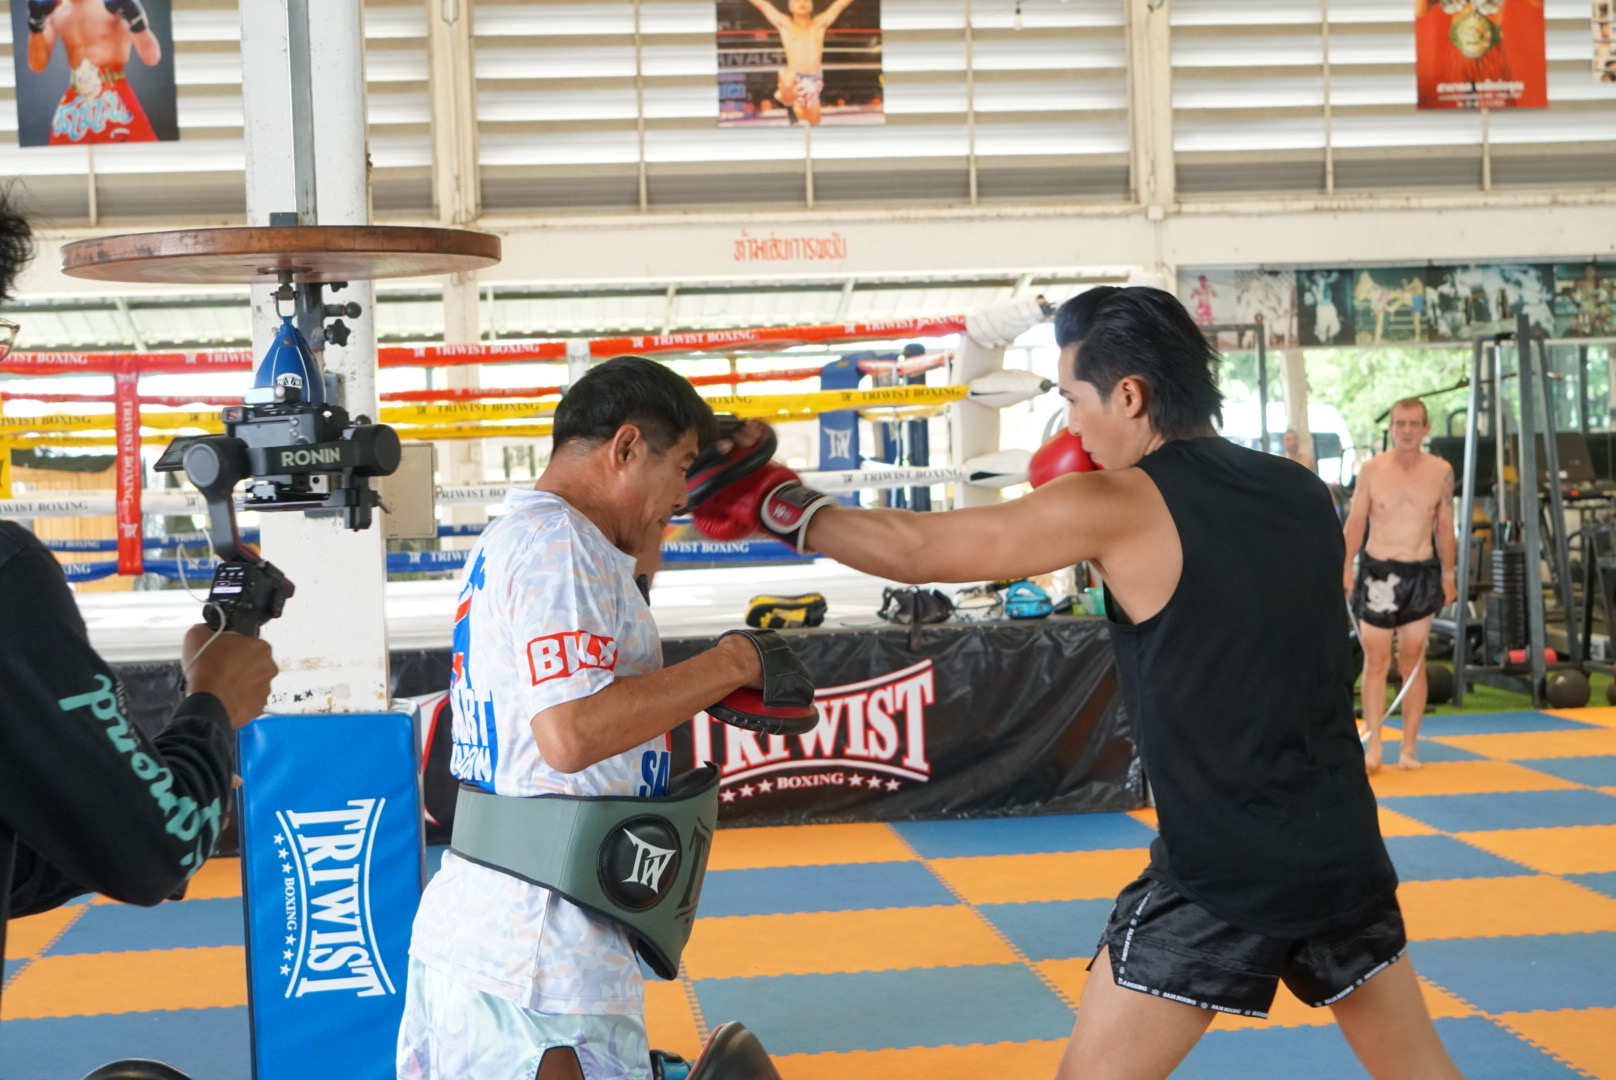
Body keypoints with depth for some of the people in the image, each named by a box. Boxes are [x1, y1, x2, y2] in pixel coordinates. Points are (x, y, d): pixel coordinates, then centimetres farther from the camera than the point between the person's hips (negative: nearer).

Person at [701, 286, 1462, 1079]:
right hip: (1341, 850, 6)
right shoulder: (1303, 494, 5)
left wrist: (781, 505, 5)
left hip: (1219, 871, -6)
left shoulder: (1118, 507, -12)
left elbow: (918, 550, -7)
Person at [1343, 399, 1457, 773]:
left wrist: (1448, 573, 7)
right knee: (1375, 661, -1)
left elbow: (1445, 527, 8)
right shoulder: (1371, 469, -3)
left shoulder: (1441, 471, 0)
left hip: (1421, 573, 1)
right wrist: (1345, 566, -7)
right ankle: (1373, 748, 5)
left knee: (1413, 662, 6)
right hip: (1377, 572, -1)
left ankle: (1409, 748, 12)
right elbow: (1356, 521, 1)